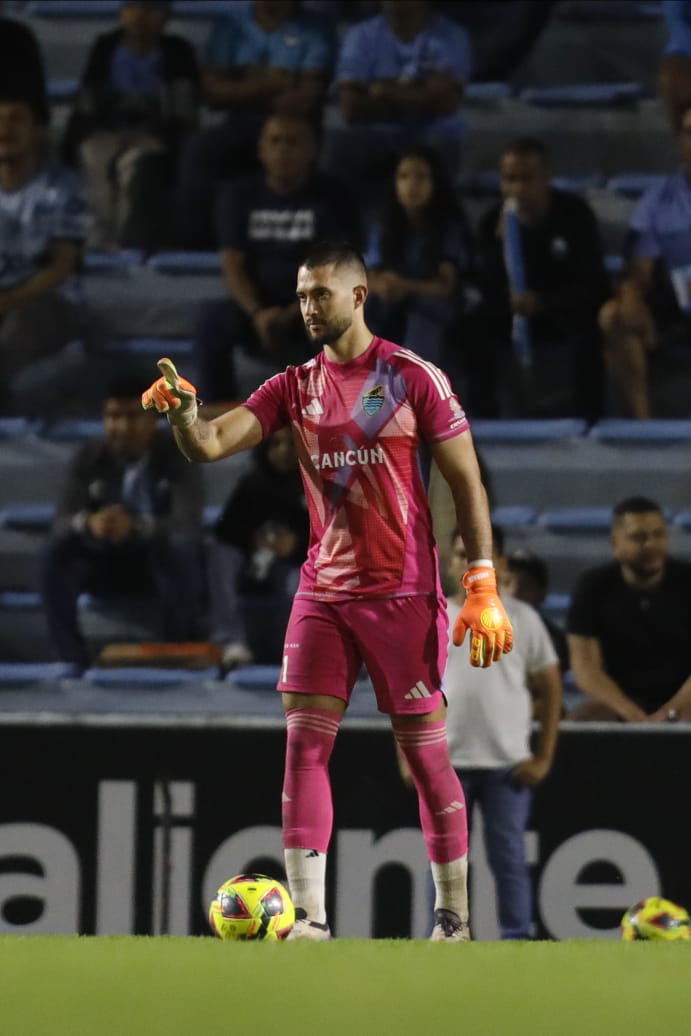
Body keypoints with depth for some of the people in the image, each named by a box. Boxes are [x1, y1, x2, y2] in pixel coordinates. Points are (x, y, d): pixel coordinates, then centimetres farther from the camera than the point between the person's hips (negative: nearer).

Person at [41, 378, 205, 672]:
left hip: (164, 565, -2)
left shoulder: (176, 454, -14)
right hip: (108, 563, 2)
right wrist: (88, 523, -41)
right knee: (56, 554, -27)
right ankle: (72, 661, -27)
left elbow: (187, 523, -27)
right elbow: (62, 523, -14)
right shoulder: (89, 457, -5)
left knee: (182, 548, -37)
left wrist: (136, 526, -47)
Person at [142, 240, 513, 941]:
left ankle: (453, 915, 10)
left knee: (424, 750, 0)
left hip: (402, 593, -4)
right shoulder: (295, 388, 8)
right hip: (323, 593, 4)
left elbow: (465, 482, -3)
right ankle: (308, 917, -6)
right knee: (304, 744, -5)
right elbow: (210, 445, -2)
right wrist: (182, 411, -25)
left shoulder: (413, 378, -4)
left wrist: (482, 586, -9)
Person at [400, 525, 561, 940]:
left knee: (509, 858, -1)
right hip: (445, 762, 2)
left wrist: (544, 758, -3)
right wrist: (406, 756, 1)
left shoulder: (522, 619, 3)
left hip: (508, 764, -2)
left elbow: (551, 688, 5)